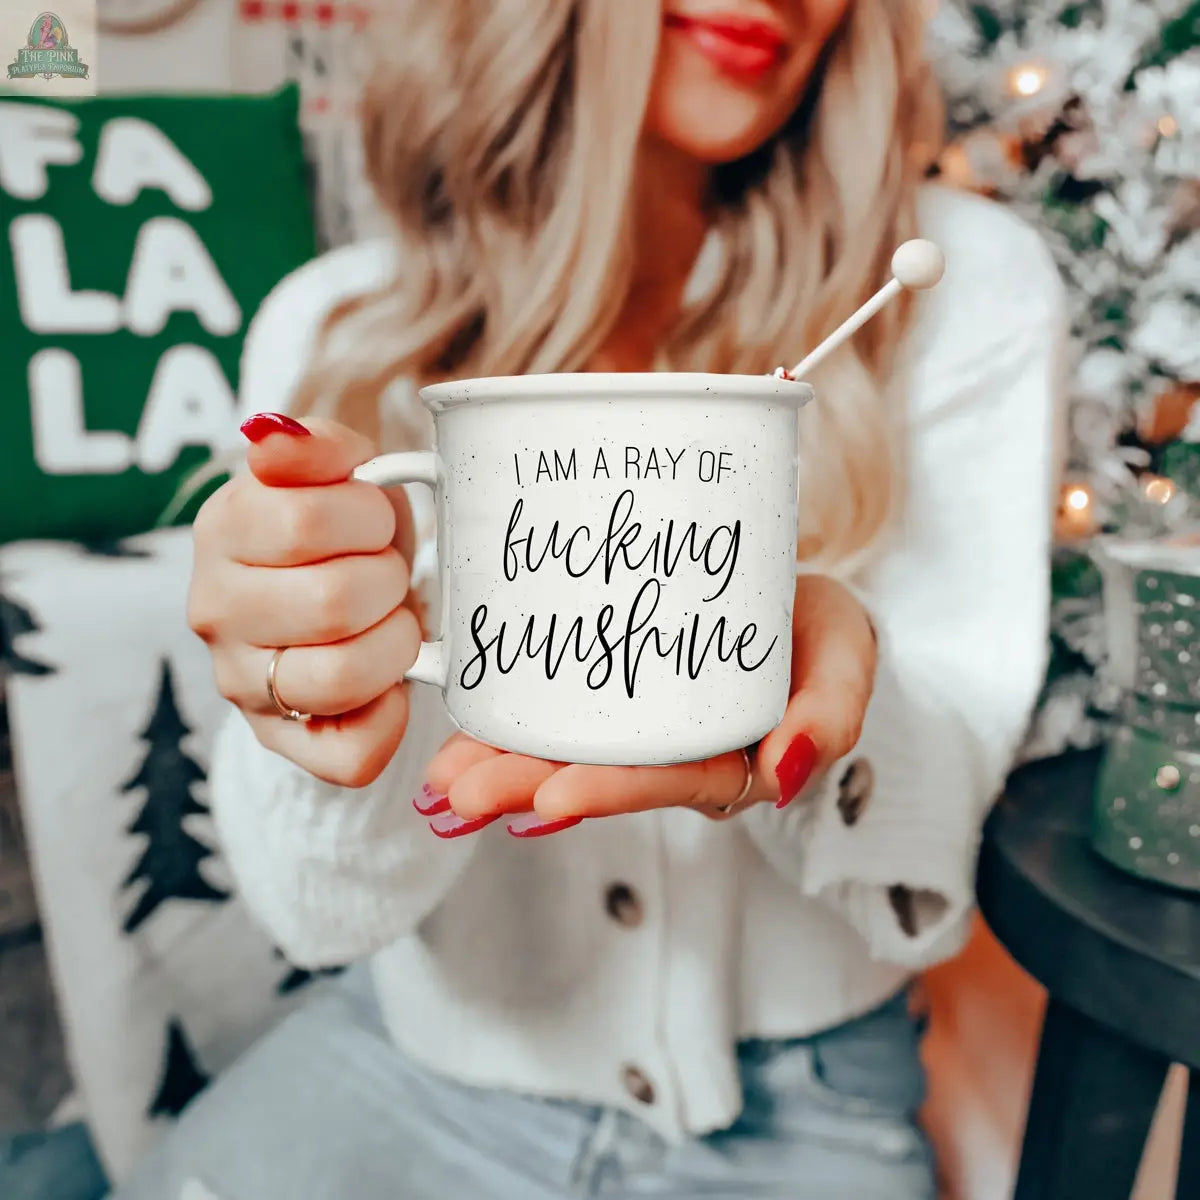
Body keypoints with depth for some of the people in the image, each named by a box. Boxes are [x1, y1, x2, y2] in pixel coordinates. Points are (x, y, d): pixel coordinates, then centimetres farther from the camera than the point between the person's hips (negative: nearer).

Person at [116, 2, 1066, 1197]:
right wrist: (345, 689, -34)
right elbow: (335, 905, -13)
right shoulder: (332, 327, -8)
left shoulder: (972, 283, -10)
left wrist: (826, 686, -33)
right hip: (420, 1062, 1)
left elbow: (920, 871, -12)